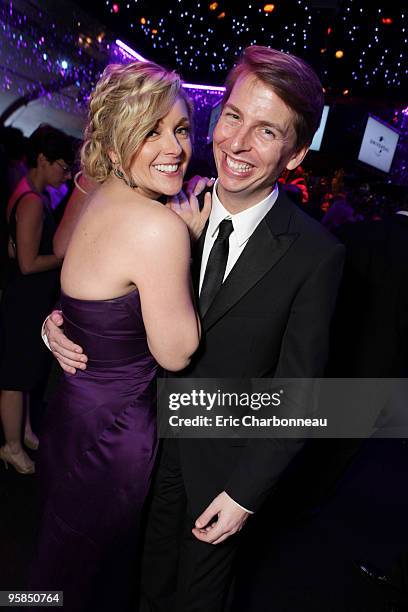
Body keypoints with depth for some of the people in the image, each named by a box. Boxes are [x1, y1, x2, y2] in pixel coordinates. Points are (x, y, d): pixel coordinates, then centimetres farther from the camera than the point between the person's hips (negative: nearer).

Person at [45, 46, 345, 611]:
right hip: (152, 435, 3)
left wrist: (245, 491, -13)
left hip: (226, 458, -3)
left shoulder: (316, 255, -21)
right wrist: (58, 322, -16)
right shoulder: (176, 211, -11)